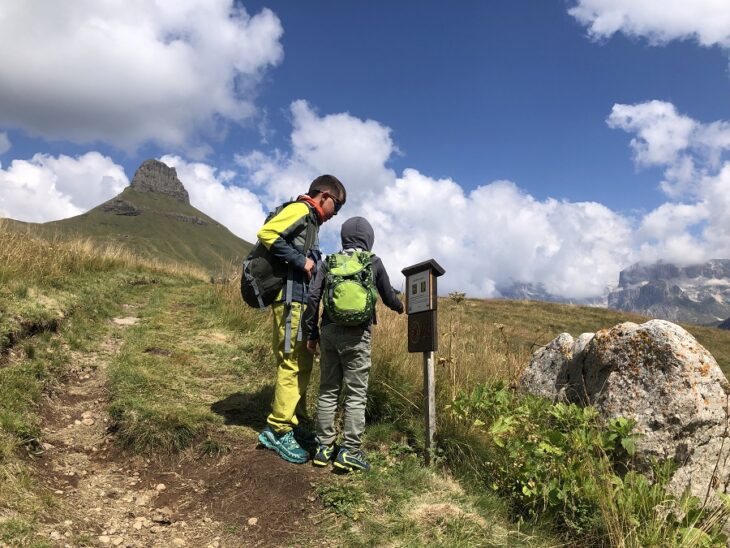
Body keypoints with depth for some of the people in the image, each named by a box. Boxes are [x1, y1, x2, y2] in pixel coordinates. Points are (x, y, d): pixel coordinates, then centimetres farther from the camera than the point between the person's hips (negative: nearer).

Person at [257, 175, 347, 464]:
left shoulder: (311, 221, 23)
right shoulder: (300, 210, -5)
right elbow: (267, 234, -19)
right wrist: (301, 261, -17)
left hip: (302, 302, 10)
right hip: (291, 300, -10)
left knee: (303, 365, 12)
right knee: (291, 364, -8)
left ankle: (294, 425, 21)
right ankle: (277, 430, 0)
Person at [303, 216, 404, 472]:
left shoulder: (330, 262, 10)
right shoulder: (374, 262, 5)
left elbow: (313, 296, 3)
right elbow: (388, 296, 13)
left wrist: (311, 332, 10)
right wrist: (400, 308, 35)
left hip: (329, 331, 3)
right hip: (356, 335, -3)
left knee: (328, 391, 11)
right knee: (356, 394, 3)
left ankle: (324, 447, 16)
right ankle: (349, 451, 3)